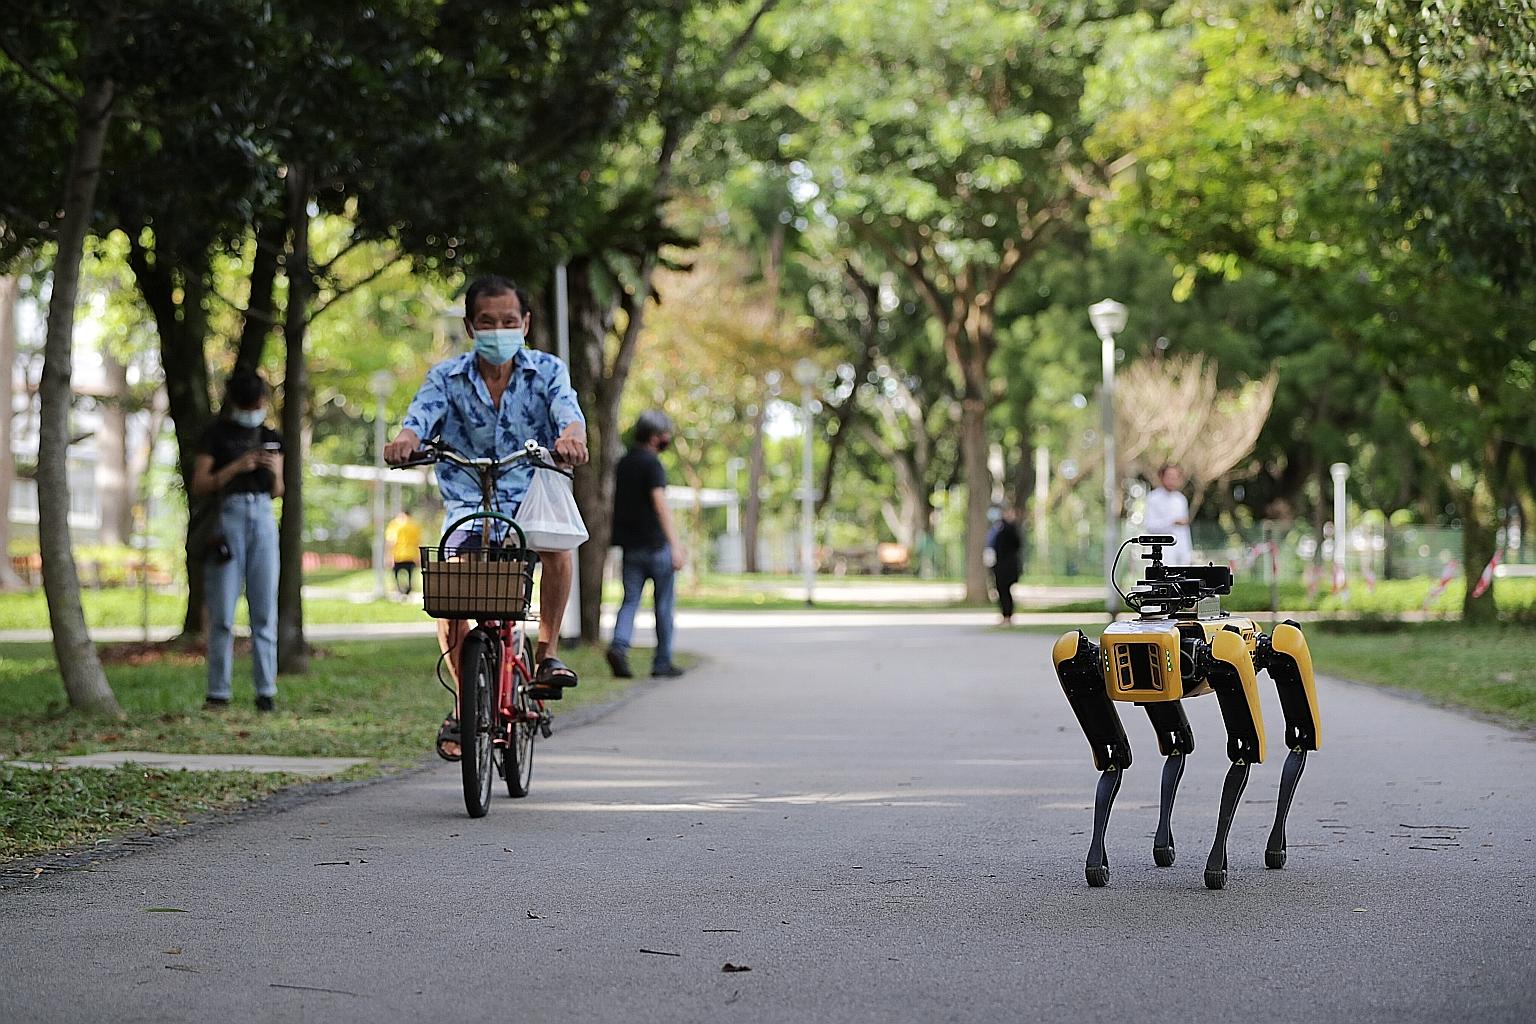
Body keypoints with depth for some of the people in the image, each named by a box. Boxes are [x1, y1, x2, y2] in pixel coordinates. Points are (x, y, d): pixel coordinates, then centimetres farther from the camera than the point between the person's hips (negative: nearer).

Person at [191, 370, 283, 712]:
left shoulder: (271, 439, 14)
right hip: (228, 516, -4)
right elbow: (199, 485, -4)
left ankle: (266, 690, 4)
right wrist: (236, 467, -15)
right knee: (223, 613, -4)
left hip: (264, 518, 4)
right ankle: (218, 693, -1)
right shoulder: (216, 435, 2)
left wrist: (274, 471, -3)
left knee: (265, 610, 2)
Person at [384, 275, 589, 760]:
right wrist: (405, 440, -42)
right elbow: (421, 414, -17)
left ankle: (547, 654, -17)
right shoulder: (447, 377, 0)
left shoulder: (547, 371, -1)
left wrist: (572, 436, -45)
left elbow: (568, 411, -20)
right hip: (469, 505, 0)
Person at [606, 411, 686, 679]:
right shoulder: (652, 464, -12)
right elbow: (660, 504, -20)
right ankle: (662, 662, 9)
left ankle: (619, 645, -20)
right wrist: (675, 546, -24)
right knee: (663, 603, 5)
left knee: (630, 599, 5)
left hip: (629, 544, 6)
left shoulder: (623, 464, 13)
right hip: (655, 544, -6)